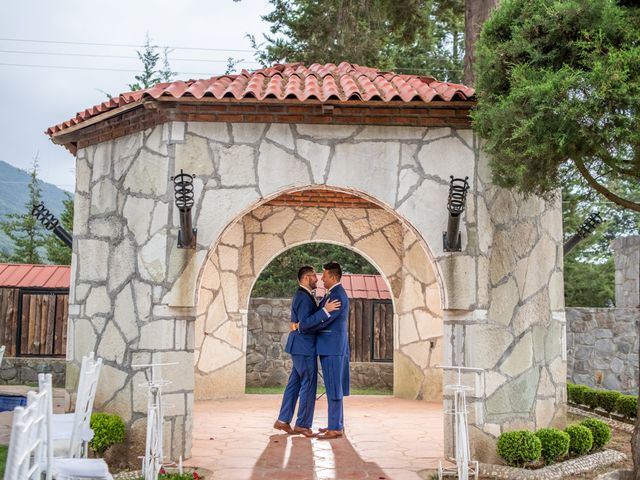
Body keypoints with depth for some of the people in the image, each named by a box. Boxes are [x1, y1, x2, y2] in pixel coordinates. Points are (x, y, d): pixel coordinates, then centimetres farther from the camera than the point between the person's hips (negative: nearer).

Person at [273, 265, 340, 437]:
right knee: (308, 384, -2)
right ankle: (303, 424, 6)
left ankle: (283, 420, 18)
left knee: (295, 383, 14)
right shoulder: (303, 297, -18)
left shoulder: (304, 295, 16)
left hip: (301, 347, 10)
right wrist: (325, 310, -27)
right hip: (304, 347, -10)